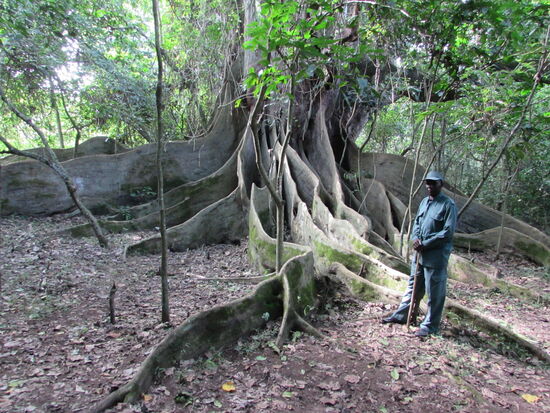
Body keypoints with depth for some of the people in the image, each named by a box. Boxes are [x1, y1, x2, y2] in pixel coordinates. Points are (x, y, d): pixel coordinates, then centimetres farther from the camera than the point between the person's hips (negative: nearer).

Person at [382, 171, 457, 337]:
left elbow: (448, 232, -17)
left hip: (436, 256, -7)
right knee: (413, 285, 19)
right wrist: (415, 238, -3)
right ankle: (400, 315, 31)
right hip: (420, 253, 8)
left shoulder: (448, 205, -12)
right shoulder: (424, 202, 11)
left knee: (434, 292, 4)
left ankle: (430, 326, 17)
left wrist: (425, 244, -16)